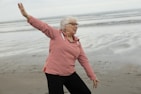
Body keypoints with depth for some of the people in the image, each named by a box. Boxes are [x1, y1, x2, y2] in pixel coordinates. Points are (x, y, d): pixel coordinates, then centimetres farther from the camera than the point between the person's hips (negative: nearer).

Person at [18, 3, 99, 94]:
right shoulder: (56, 34, -6)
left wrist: (93, 76, 9)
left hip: (70, 74, 6)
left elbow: (84, 60, 9)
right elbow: (43, 26, -18)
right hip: (54, 74, -5)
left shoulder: (77, 42, 6)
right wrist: (27, 15, -31)